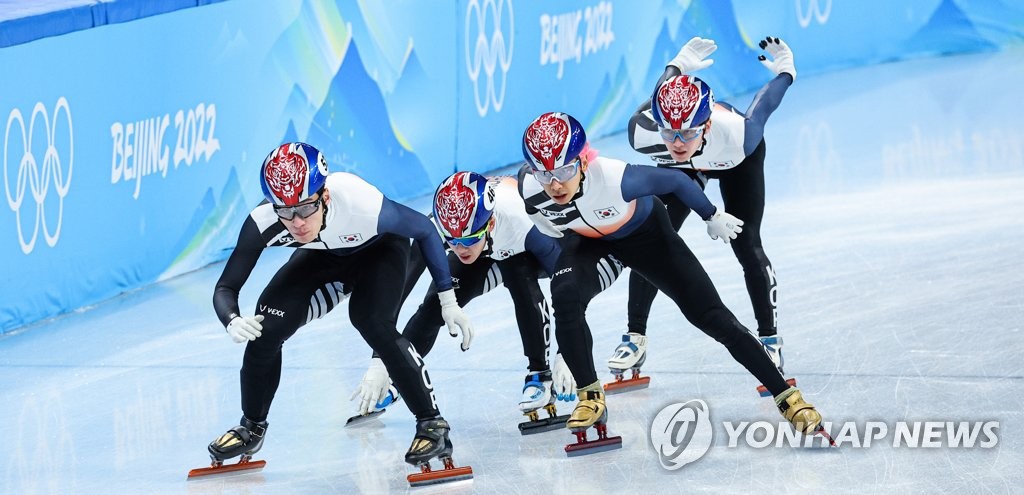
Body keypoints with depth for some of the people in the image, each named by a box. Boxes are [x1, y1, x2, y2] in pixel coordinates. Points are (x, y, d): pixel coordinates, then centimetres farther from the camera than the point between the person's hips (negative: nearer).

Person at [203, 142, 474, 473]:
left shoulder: (364, 207, -42)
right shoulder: (263, 223, -34)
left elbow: (424, 229, -22)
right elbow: (226, 287, -24)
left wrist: (448, 301, -17)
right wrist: (232, 321, -48)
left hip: (380, 250, -3)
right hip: (322, 257, 3)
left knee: (372, 322, -29)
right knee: (267, 327, -12)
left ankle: (432, 426, -14)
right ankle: (252, 427, 14)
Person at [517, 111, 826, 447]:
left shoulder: (616, 178, -42)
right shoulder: (529, 190, -31)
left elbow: (674, 182, -23)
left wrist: (712, 218, -8)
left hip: (643, 233, -2)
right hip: (586, 240, 2)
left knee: (709, 315, -5)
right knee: (566, 297, -27)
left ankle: (786, 397, 3)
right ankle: (590, 398, -9)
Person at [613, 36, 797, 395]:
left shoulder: (737, 134, -47)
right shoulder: (642, 132, -40)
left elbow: (761, 107, -24)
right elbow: (662, 93, -17)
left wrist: (785, 72, -4)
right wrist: (678, 66, 2)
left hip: (738, 163, -2)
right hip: (680, 169, 2)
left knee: (746, 247, -10)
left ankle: (769, 338, 7)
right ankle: (635, 338, 8)